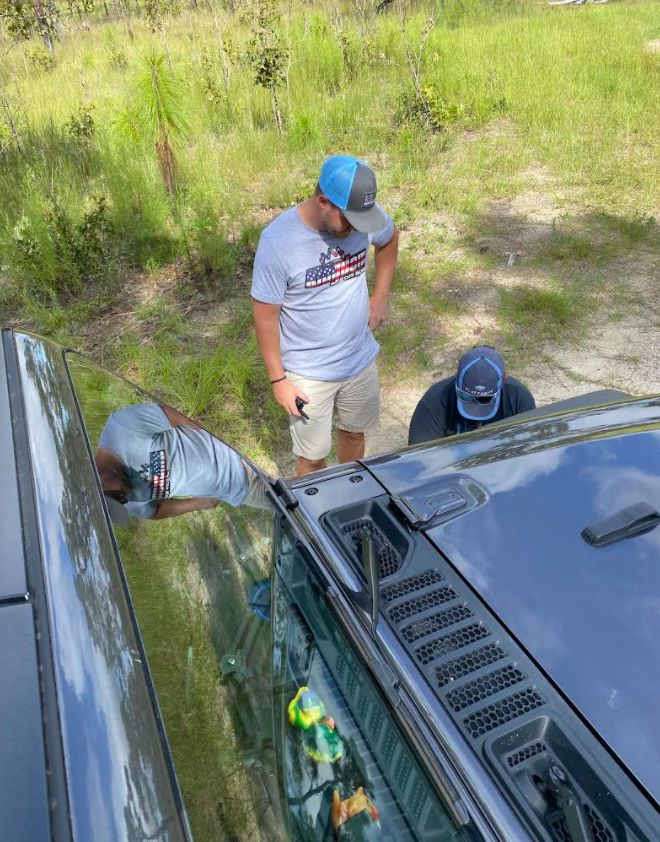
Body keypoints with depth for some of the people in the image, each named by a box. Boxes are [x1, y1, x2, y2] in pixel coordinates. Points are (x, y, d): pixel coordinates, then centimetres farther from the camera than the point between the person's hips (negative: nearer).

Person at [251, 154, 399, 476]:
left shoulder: (364, 216, -13)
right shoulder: (277, 242, -26)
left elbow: (390, 238, 12)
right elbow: (265, 316, -17)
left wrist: (381, 296, 6)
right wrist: (278, 380, -13)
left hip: (361, 359, 5)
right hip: (308, 374, -4)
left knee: (354, 432, 25)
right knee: (313, 457, 10)